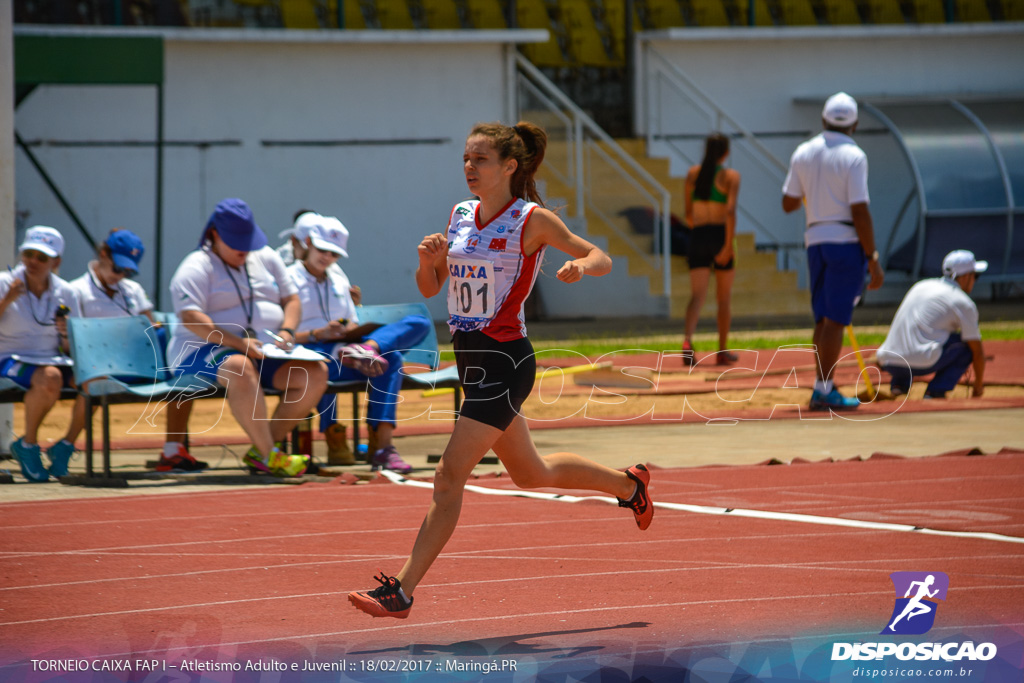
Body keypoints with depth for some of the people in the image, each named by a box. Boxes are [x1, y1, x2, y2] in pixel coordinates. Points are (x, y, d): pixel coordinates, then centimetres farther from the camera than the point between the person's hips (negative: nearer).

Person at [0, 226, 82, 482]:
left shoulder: (66, 293, 7)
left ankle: (66, 445, -7)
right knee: (50, 378, -37)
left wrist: (67, 334, -12)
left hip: (53, 360, 4)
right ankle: (28, 445, -16)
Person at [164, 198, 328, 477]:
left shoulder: (265, 258, 16)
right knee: (241, 369, -41)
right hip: (206, 350, -7)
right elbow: (190, 318, -18)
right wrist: (239, 343, -27)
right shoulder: (197, 268, -5)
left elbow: (292, 299, 19)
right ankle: (269, 456, -38)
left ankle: (261, 449, -16)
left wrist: (286, 331, -4)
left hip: (266, 352, 7)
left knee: (316, 372, -16)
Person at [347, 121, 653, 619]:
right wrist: (427, 258, -8)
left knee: (449, 477, -13)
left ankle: (402, 591, -13)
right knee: (530, 473, 23)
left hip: (505, 361, -8)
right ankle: (627, 484, 44)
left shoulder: (532, 220, -9)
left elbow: (602, 258, -2)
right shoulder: (460, 215, 9)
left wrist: (580, 266, -24)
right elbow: (429, 288, 13)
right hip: (471, 356, 8)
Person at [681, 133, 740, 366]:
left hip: (698, 236, 2)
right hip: (721, 235, -2)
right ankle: (723, 351, 19)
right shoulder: (730, 176, -4)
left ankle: (688, 340, -32)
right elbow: (731, 211, -17)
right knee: (724, 298, 13)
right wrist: (728, 244, -19)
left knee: (697, 296, -6)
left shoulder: (693, 173, 9)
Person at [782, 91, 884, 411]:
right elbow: (859, 211, -15)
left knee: (823, 318, 12)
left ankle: (823, 389, 13)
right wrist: (873, 259, -12)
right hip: (847, 241, -6)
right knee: (835, 318, -5)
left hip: (815, 240, 6)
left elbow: (788, 203, 11)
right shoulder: (853, 156, -10)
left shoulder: (803, 153, 6)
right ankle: (824, 390, -7)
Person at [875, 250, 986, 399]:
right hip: (922, 363, -6)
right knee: (969, 344, 10)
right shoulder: (964, 304, 4)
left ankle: (898, 384, 14)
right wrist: (979, 385, 22)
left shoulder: (920, 286, 23)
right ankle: (935, 390, -3)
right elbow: (977, 352, 6)